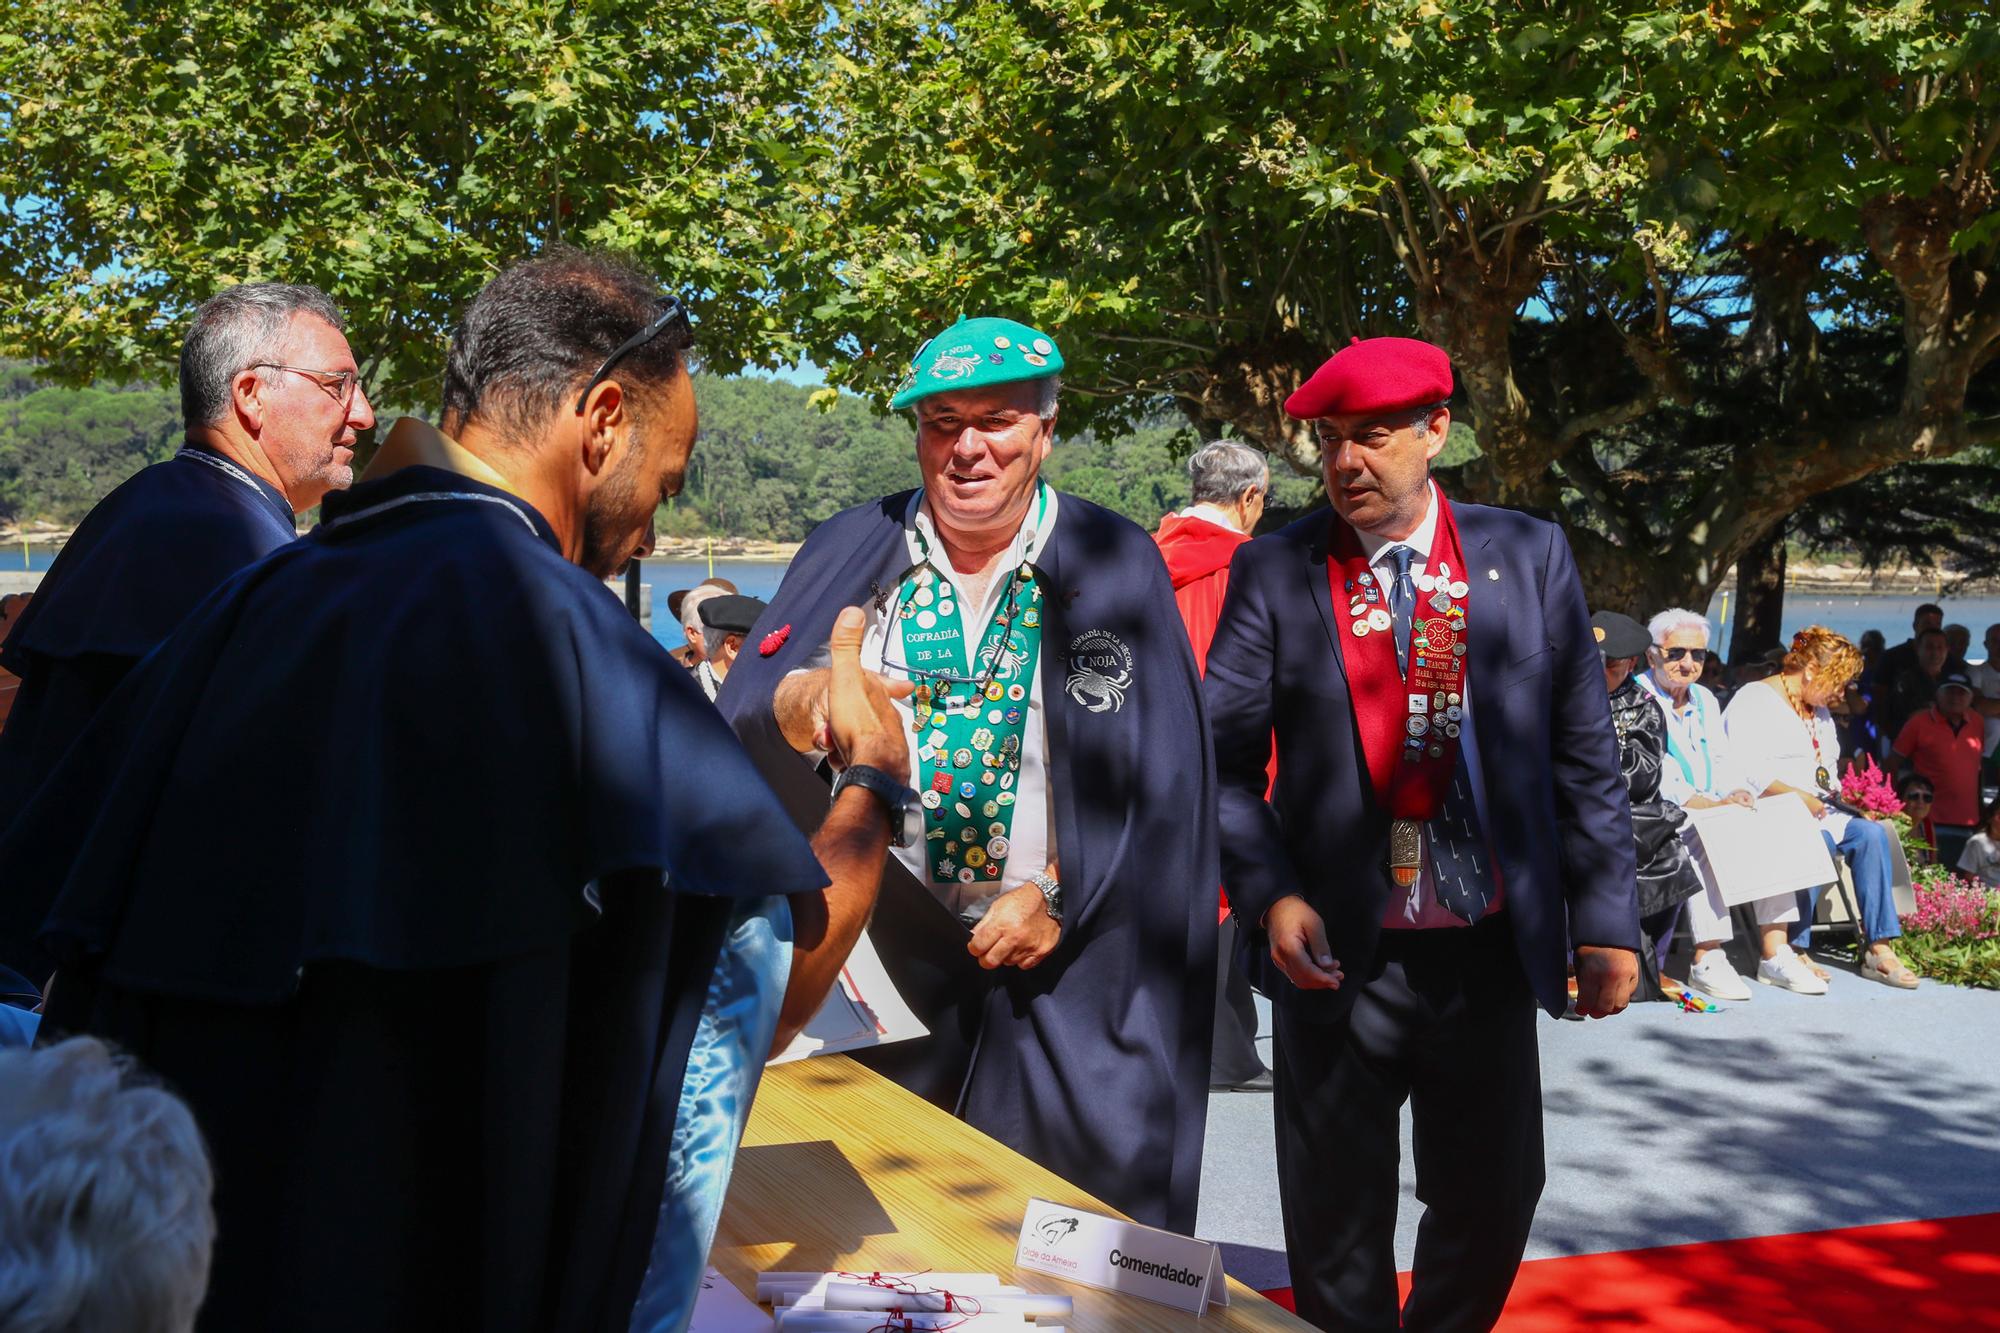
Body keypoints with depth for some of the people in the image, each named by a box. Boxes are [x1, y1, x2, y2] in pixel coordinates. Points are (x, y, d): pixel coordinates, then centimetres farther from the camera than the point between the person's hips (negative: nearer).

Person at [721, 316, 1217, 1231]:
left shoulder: (1112, 563, -1)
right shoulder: (851, 552, 5)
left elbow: (1162, 769, -5)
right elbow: (736, 726, -2)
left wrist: (1060, 895, -13)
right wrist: (791, 709, -24)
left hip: (1062, 963, -2)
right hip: (882, 956, 2)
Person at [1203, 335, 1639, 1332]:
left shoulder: (1530, 556, 1)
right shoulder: (1272, 572, -4)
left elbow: (1583, 754, 3)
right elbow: (1224, 758, -3)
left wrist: (1605, 920, 1)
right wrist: (1270, 895, -17)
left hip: (1492, 950, 2)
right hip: (1340, 952, -2)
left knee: (1494, 1197, 16)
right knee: (1338, 1222, 10)